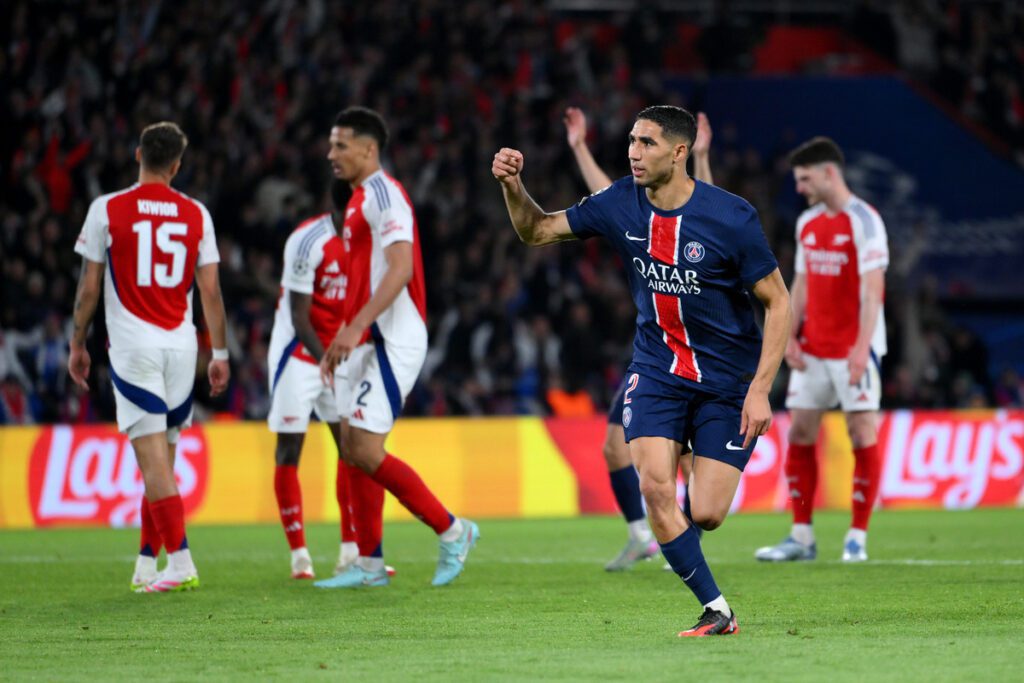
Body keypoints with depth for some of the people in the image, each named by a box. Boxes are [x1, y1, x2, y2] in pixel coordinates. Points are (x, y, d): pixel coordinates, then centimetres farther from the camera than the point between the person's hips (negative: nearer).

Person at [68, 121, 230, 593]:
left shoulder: (107, 210, -3)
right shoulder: (196, 214, 4)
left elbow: (89, 287, 0)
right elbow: (210, 290, 4)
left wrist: (77, 345, 11)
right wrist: (219, 353, 10)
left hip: (133, 344, -3)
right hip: (181, 345, 3)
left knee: (154, 457, -7)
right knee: (161, 458, 13)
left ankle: (180, 563, -15)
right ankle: (146, 567, 16)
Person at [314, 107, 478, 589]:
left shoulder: (384, 194, -12)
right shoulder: (360, 199, 19)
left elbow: (400, 268, -24)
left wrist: (356, 327, -30)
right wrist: (339, 340, 23)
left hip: (391, 343, -10)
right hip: (366, 343, 10)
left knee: (367, 451, -13)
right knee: (353, 449, 7)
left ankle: (451, 531, -2)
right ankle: (369, 564, 10)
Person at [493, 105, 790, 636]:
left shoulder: (731, 218, -17)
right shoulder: (620, 204, -5)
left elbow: (778, 301, -10)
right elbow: (538, 231, 7)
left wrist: (759, 389, -16)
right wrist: (513, 186, -13)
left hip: (727, 380, -3)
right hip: (656, 368, 3)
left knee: (705, 514, -9)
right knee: (655, 487, -18)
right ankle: (717, 611, -7)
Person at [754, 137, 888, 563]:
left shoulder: (863, 220, -9)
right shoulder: (806, 223, 12)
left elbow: (872, 287, -16)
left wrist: (863, 345, -24)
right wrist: (790, 335, 5)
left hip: (854, 348, -7)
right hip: (812, 348, 7)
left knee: (863, 433, -6)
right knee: (800, 433, 3)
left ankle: (857, 538, -1)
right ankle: (801, 537, 8)